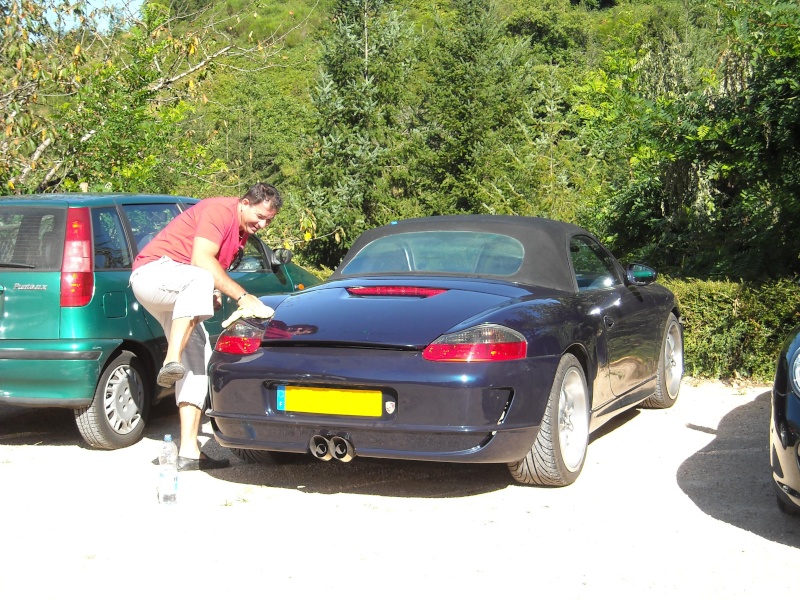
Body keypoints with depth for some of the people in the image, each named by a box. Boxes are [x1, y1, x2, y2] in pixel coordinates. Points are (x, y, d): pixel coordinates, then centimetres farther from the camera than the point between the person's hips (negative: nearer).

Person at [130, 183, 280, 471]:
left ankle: (189, 451, -1)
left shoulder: (242, 233, 16)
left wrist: (213, 294, -1)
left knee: (197, 359, 2)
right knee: (200, 279, -41)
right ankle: (171, 362, -53)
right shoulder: (220, 210, -15)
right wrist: (242, 297, -30)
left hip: (178, 292, 10)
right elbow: (201, 259, -27)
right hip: (153, 271, -10)